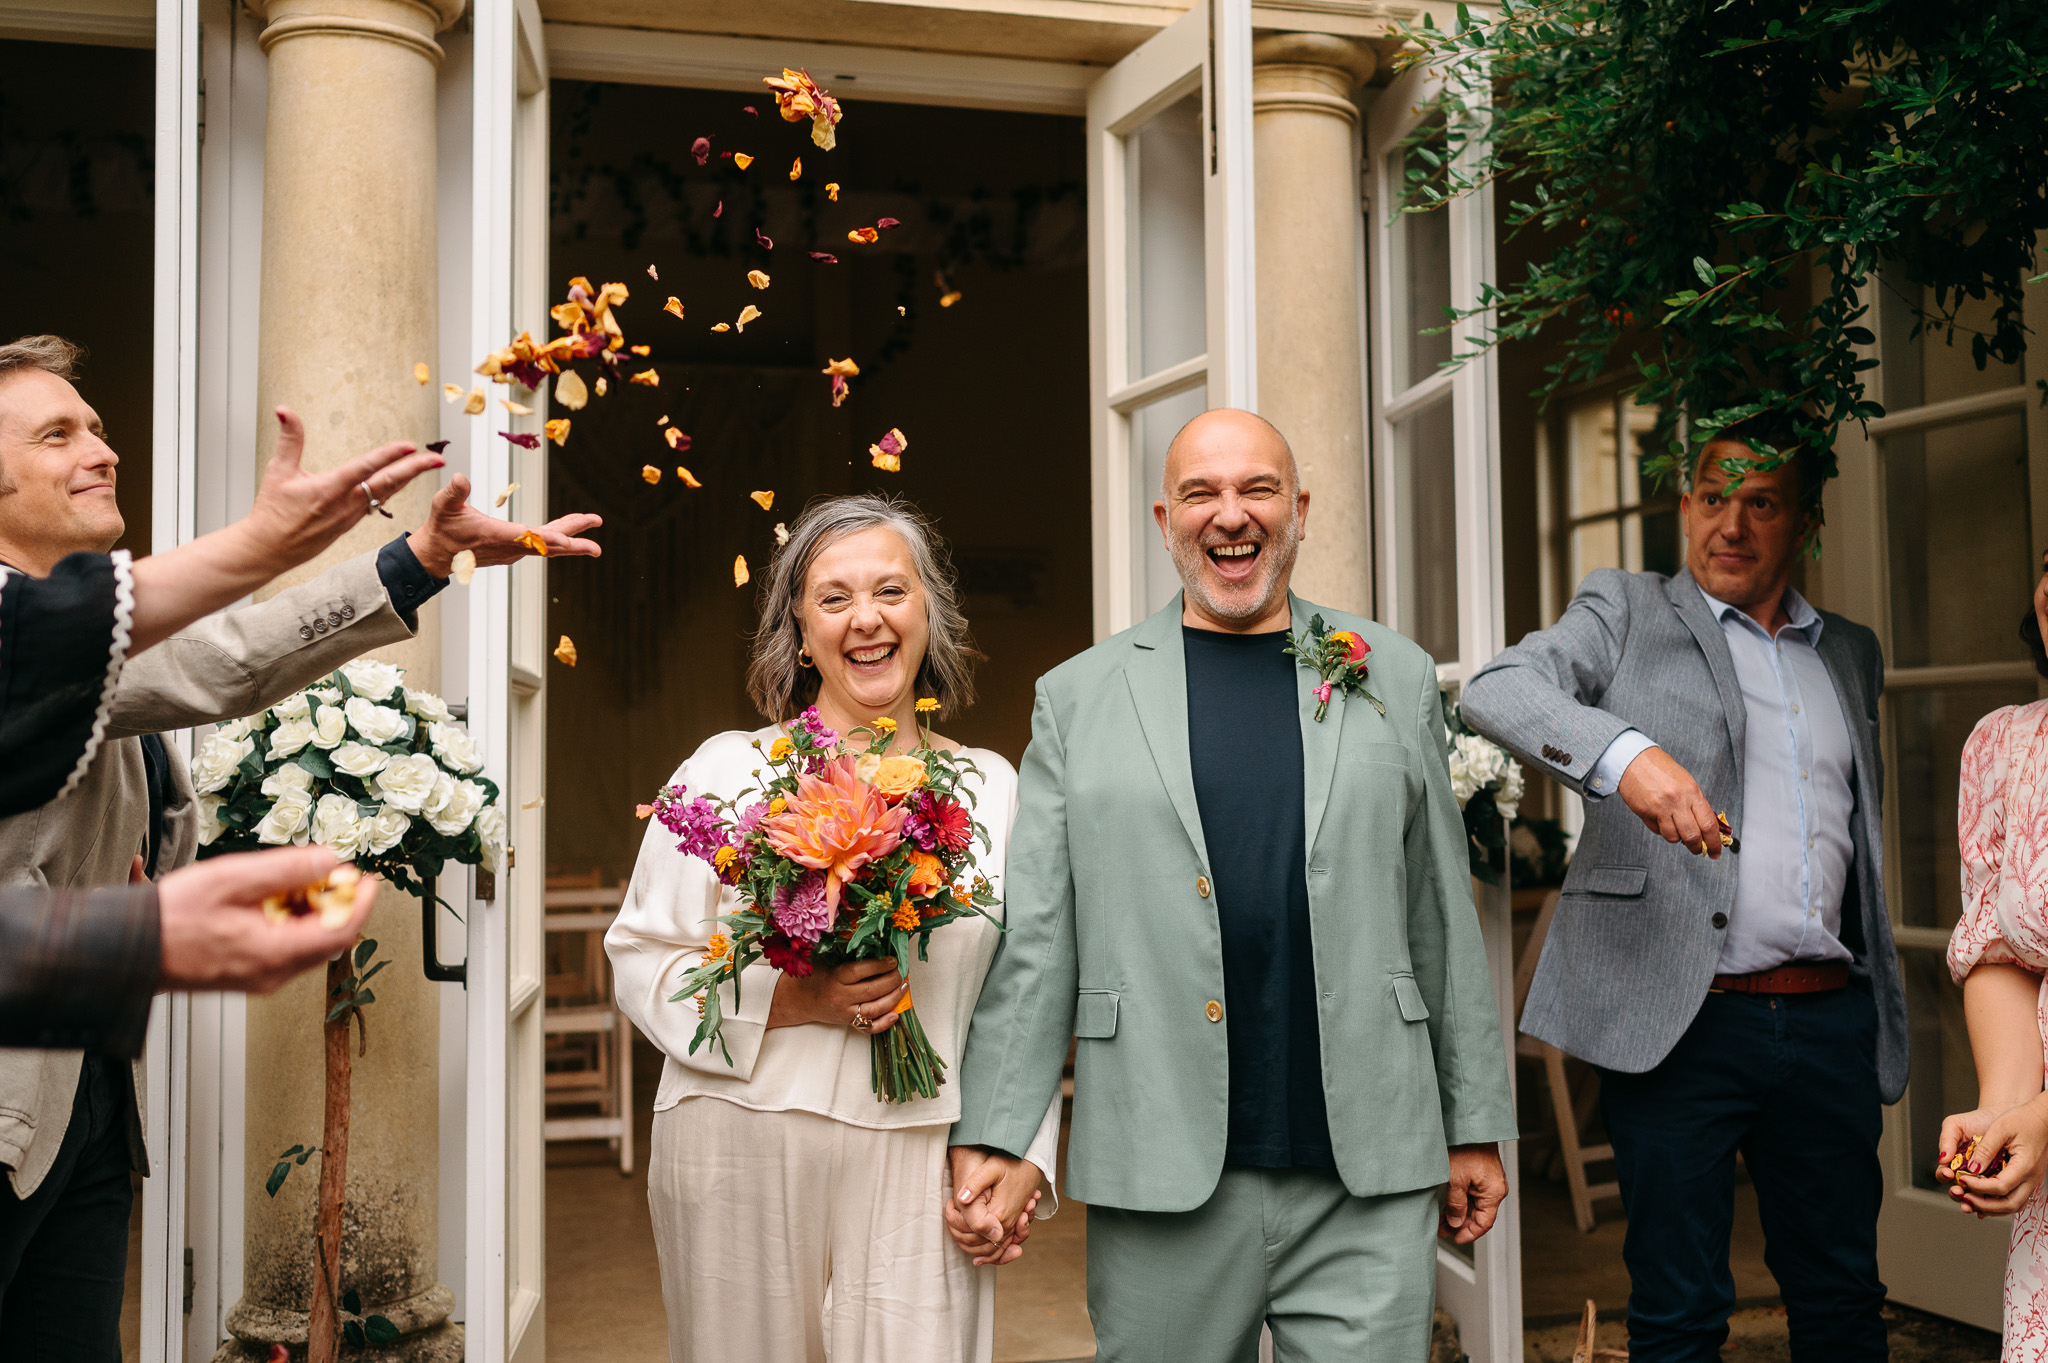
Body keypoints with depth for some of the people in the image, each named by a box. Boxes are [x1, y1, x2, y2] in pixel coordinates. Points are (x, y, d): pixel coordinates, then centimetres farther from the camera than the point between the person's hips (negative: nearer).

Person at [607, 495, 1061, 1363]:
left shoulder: (992, 786, 8)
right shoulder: (725, 769, 2)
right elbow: (641, 959, 1)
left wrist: (1021, 1159, 0)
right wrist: (790, 1001, -13)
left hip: (920, 1163, 1)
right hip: (741, 1154, -1)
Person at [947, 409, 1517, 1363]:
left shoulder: (1396, 678, 10)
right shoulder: (1077, 696, 6)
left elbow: (1442, 919, 10)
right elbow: (1033, 940, 3)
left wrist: (1476, 1125, 10)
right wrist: (992, 1135, -3)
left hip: (1369, 1177, 1)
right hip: (1160, 1179, 0)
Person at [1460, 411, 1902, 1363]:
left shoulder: (1852, 654, 19)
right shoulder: (1627, 613, 5)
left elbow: (1863, 839, 23)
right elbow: (1496, 690, -14)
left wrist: (1886, 1014, 16)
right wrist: (1626, 751, -32)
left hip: (1830, 1022, 5)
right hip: (1678, 1018, -4)